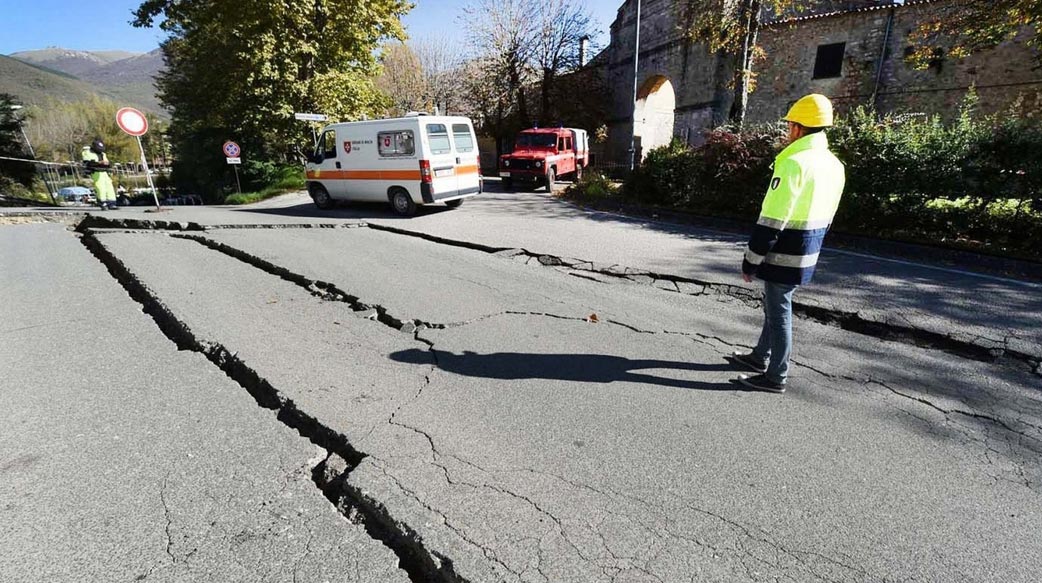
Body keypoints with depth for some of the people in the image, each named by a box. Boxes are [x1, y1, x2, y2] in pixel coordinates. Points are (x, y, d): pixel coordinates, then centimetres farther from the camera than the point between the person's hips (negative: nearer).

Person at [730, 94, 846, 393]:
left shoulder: (794, 163, -20)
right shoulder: (835, 165, 10)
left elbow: (772, 221, -22)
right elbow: (825, 219, 16)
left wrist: (750, 261, -15)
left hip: (784, 256, -9)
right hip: (807, 254, 9)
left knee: (778, 311, 2)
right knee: (775, 305, 21)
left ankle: (776, 377, 15)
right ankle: (761, 357, 37)